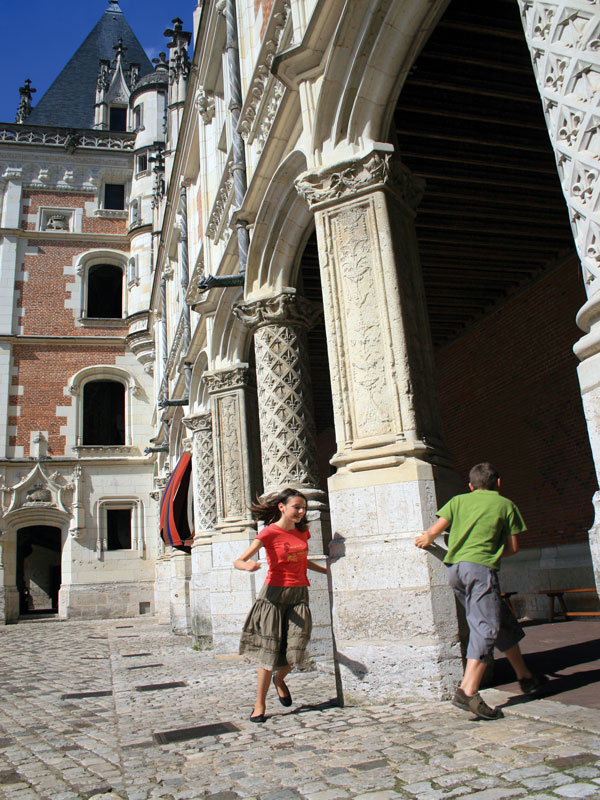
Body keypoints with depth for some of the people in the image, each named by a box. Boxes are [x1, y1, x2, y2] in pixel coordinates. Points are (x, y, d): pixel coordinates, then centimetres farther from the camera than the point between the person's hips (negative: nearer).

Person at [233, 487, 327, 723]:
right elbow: (238, 561, -16)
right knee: (269, 650, -3)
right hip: (274, 593, -4)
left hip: (299, 594, 5)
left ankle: (280, 679, 30)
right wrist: (248, 566, -38)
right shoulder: (270, 533, -9)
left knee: (295, 651, -3)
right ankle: (260, 704, 14)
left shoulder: (302, 531, 9)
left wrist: (327, 571, 27)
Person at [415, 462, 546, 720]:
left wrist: (426, 538, 29)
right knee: (486, 627, -10)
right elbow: (512, 548, 10)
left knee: (505, 622, 18)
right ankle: (467, 692, -23)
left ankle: (525, 677, 31)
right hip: (480, 567, -5)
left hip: (454, 568, 5)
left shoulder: (459, 500, 17)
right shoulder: (505, 504, 11)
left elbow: (435, 530, 8)